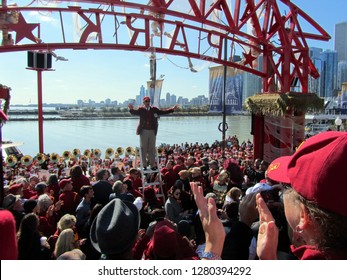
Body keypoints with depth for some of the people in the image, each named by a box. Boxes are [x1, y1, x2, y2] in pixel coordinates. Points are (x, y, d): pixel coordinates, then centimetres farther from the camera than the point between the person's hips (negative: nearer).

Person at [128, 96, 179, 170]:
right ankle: (144, 165, 10)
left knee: (152, 149, 6)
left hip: (152, 131, 2)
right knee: (143, 149, 3)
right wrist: (131, 109, -35)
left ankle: (153, 165, 12)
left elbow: (163, 112, 10)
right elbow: (134, 112, -12)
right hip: (143, 131, -2)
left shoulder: (154, 109, 9)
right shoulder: (141, 109, 1)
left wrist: (173, 109, 3)